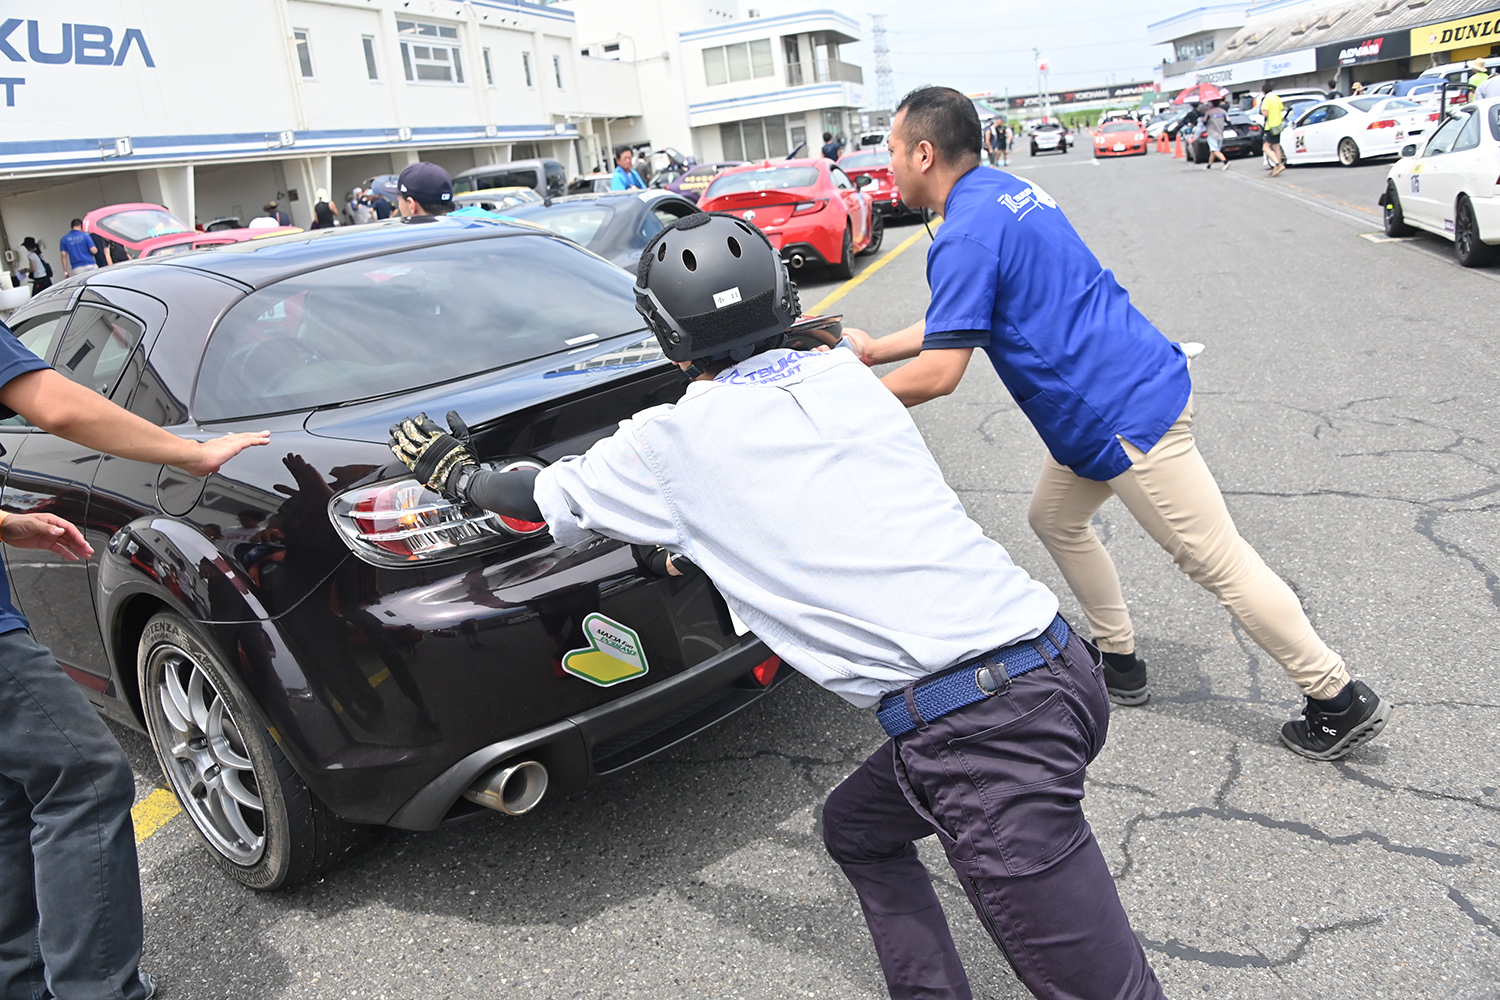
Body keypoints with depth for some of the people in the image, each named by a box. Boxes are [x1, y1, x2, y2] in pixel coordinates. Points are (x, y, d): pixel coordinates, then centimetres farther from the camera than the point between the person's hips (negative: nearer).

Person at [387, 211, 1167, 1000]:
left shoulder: (675, 441, 0)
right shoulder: (848, 378, 14)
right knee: (857, 828, 28)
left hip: (976, 727, -7)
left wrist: (450, 470, 39)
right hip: (1058, 661, 8)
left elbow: (547, 501, 19)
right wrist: (694, 553, 45)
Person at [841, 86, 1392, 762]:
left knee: (1216, 561, -1)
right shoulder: (1004, 192, 14)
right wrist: (877, 350, 21)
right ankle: (1119, 661, 32)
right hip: (1106, 403, 10)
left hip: (1127, 412, -10)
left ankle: (1340, 700, 11)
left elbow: (938, 374, -21)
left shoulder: (966, 235, -18)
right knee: (1054, 518, 22)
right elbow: (964, 317, 23)